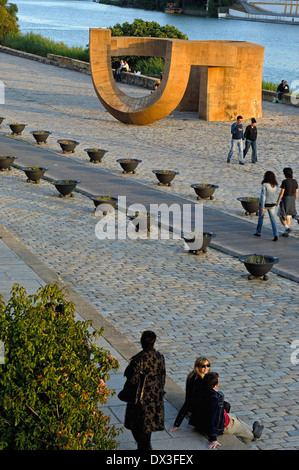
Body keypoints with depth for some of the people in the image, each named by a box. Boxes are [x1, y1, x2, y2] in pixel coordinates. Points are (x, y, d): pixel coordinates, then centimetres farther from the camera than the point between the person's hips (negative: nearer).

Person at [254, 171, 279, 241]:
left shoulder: (264, 185, -18)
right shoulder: (275, 185, 0)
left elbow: (263, 195, -21)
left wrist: (262, 206, -22)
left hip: (264, 204, -4)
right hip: (272, 204, 4)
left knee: (261, 217, 19)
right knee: (273, 220, 1)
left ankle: (258, 232, 35)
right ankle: (276, 235, -14)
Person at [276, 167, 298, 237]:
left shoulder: (284, 182, -18)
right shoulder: (295, 181, 0)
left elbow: (281, 192, -18)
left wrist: (277, 201, -9)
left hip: (285, 200, -6)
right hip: (292, 201, 6)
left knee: (281, 216, 10)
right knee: (288, 217, 16)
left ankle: (287, 228, -8)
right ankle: (286, 233, 16)